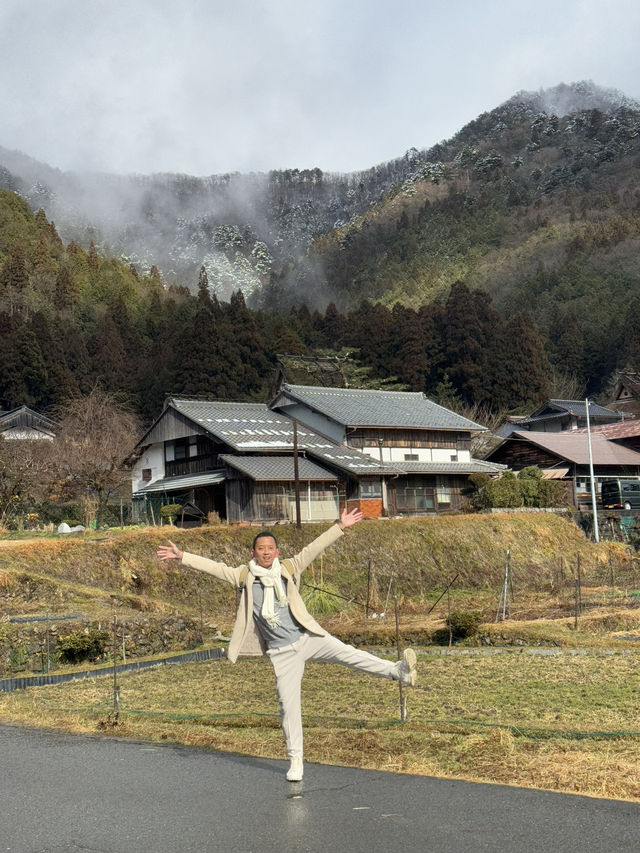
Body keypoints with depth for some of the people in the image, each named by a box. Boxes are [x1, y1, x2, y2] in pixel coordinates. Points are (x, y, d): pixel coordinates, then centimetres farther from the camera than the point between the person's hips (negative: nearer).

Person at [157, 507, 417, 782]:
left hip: (308, 637, 0)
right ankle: (295, 760, 13)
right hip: (281, 652, 0)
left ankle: (397, 671, -28)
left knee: (348, 654, -21)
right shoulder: (244, 576, 0)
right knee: (288, 704, 3)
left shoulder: (288, 569, 0)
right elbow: (213, 567, -1)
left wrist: (341, 526, -6)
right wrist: (181, 556, -6)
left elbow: (313, 549, -2)